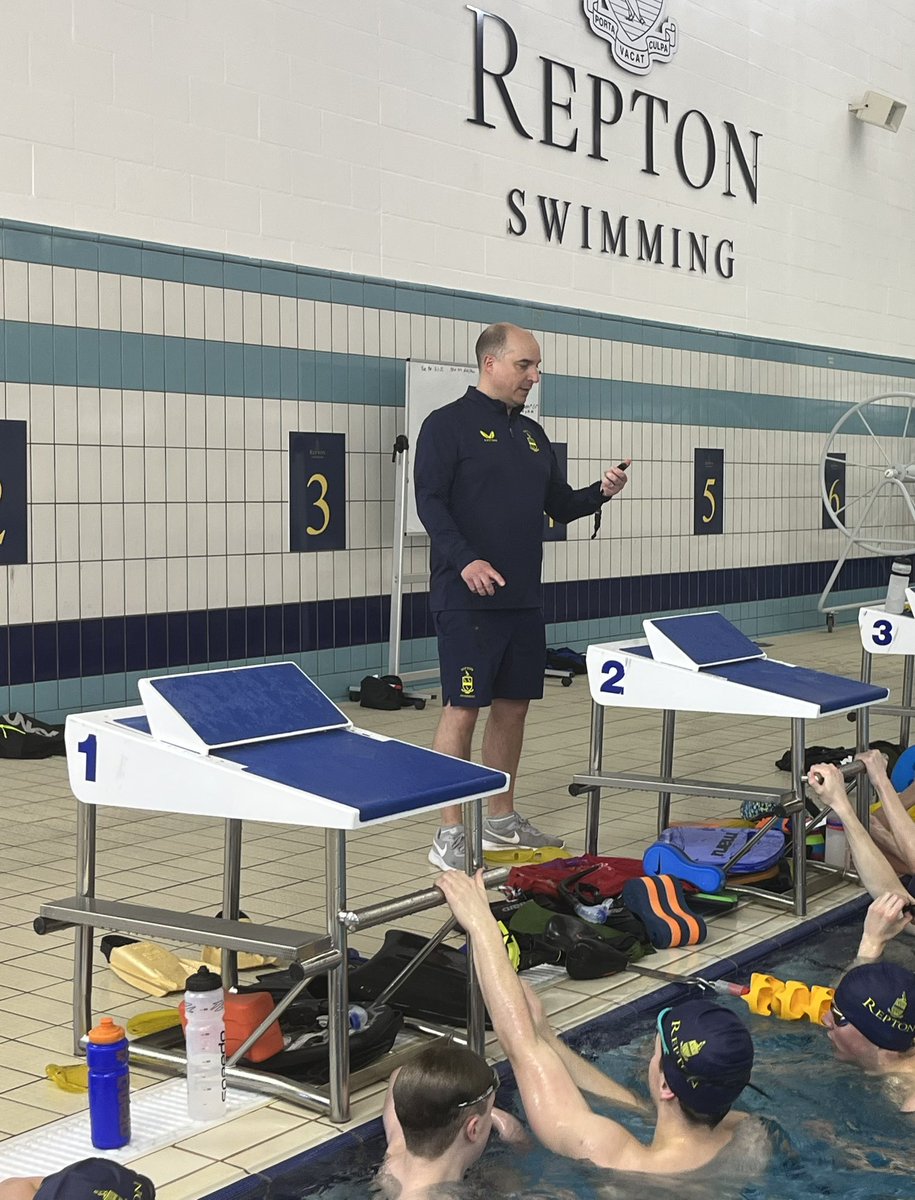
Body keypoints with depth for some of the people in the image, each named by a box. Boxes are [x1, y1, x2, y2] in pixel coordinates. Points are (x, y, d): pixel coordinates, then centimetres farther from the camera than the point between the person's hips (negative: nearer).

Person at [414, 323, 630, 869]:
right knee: (463, 708, -6)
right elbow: (429, 501, -14)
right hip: (468, 599, -8)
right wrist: (464, 559, -26)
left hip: (524, 599, 8)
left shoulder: (532, 434, 17)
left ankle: (502, 819, 24)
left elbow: (560, 506, 20)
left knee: (514, 705, 12)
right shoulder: (448, 425, -6)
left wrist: (601, 492, 1)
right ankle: (450, 834, 1)